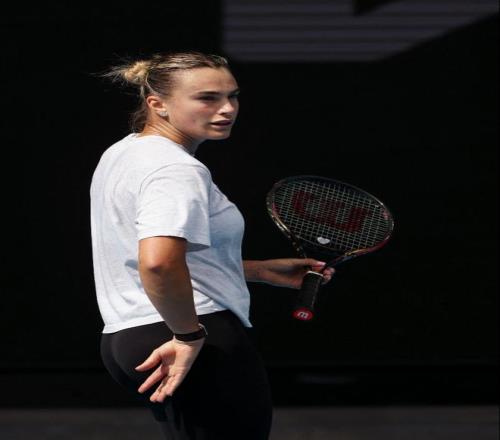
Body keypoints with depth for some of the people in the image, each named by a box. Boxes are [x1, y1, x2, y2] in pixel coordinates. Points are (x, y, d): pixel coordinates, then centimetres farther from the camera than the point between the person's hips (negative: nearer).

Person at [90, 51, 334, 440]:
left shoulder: (120, 155, 15)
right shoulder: (177, 169, -17)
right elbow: (158, 263, -35)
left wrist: (262, 270, 23)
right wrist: (189, 336, -21)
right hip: (209, 347, -10)